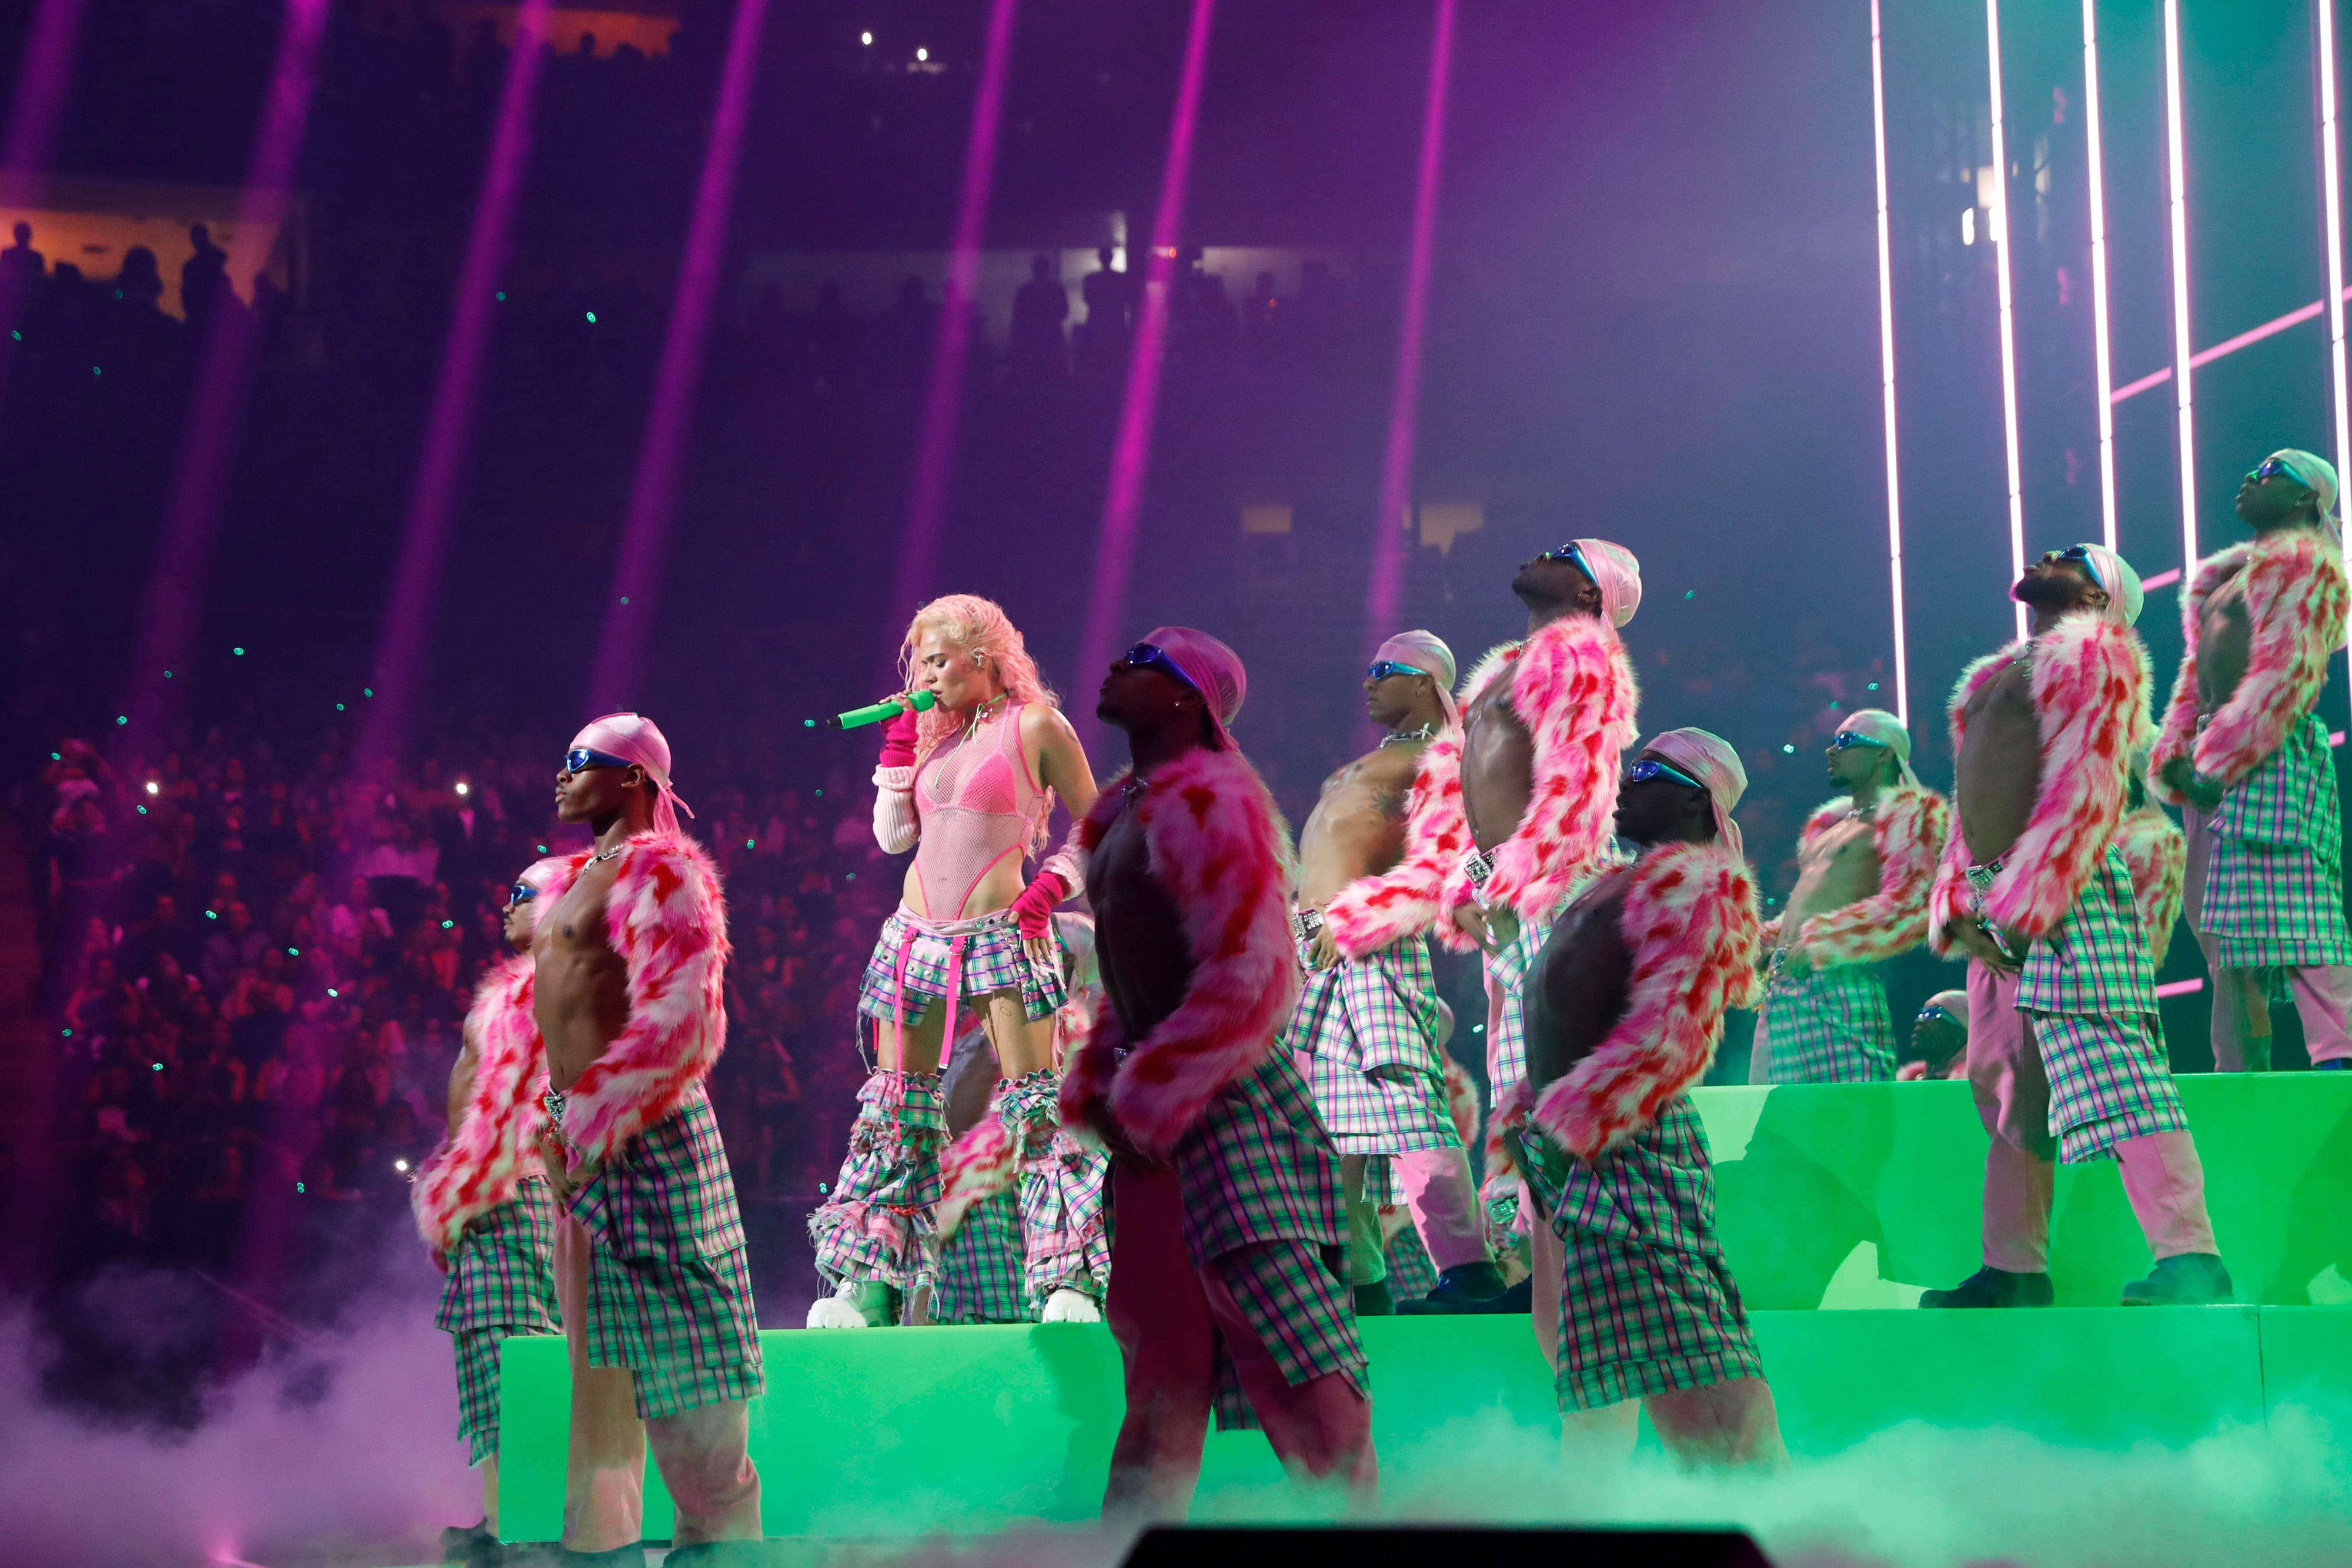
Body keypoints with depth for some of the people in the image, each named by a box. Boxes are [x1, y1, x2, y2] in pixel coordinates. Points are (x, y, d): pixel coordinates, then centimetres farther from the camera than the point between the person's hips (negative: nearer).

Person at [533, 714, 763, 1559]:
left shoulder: (657, 871, -9)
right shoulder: (572, 881, 19)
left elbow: (675, 1021, -19)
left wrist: (592, 1120, -19)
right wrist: (559, 1126, 15)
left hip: (644, 1134, -10)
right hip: (581, 1137, 10)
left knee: (677, 1356, -8)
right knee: (597, 1354, 12)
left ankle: (716, 1537, -5)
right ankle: (600, 1536, 18)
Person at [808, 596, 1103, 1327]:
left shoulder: (1036, 726, 0)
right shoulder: (935, 733, 15)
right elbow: (893, 835, 14)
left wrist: (1053, 884, -11)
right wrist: (897, 751, 7)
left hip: (1001, 933, -6)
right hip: (916, 935, 6)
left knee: (1034, 1101, -11)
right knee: (896, 1107, 5)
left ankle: (1067, 1281, -12)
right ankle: (864, 1283, 8)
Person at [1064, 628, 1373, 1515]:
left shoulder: (1208, 801, -12)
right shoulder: (1125, 816, 16)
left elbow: (1248, 980, -19)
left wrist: (1146, 1101, -16)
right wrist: (1098, 1091, 9)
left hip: (1231, 1106, -10)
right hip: (1152, 1127, 10)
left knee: (1299, 1373, -11)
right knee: (1162, 1382, 12)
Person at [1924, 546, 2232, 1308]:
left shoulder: (2095, 653, -1)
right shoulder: (1996, 676, 25)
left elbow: (2082, 791, -12)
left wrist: (2024, 900, -18)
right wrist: (1956, 906, 11)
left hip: (2067, 896, -9)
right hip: (1999, 904, 9)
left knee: (2111, 1071, -18)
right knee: (2005, 1091, 10)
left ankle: (2190, 1261, -24)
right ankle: (2012, 1269, 15)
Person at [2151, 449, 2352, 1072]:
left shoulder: (2302, 565, -3)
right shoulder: (2226, 575, 24)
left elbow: (2283, 676, -13)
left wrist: (2221, 760, -18)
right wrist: (2176, 757, 8)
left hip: (2269, 758, -9)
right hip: (2214, 762, 9)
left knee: (2292, 918, -17)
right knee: (2221, 923, 7)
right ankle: (2238, 1071, 9)